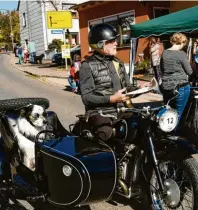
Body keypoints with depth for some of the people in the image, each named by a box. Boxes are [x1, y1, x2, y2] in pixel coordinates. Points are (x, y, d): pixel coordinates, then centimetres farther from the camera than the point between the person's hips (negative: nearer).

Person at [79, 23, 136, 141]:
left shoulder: (118, 63, 17)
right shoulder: (88, 66, -5)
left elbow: (128, 87, 20)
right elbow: (87, 97, -11)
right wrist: (111, 99, -19)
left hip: (120, 109, 6)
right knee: (106, 133, -34)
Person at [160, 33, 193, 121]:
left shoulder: (164, 53, 5)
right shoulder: (181, 54, -12)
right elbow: (189, 72, -6)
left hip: (166, 87, 6)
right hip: (181, 87, -6)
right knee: (177, 114, 5)